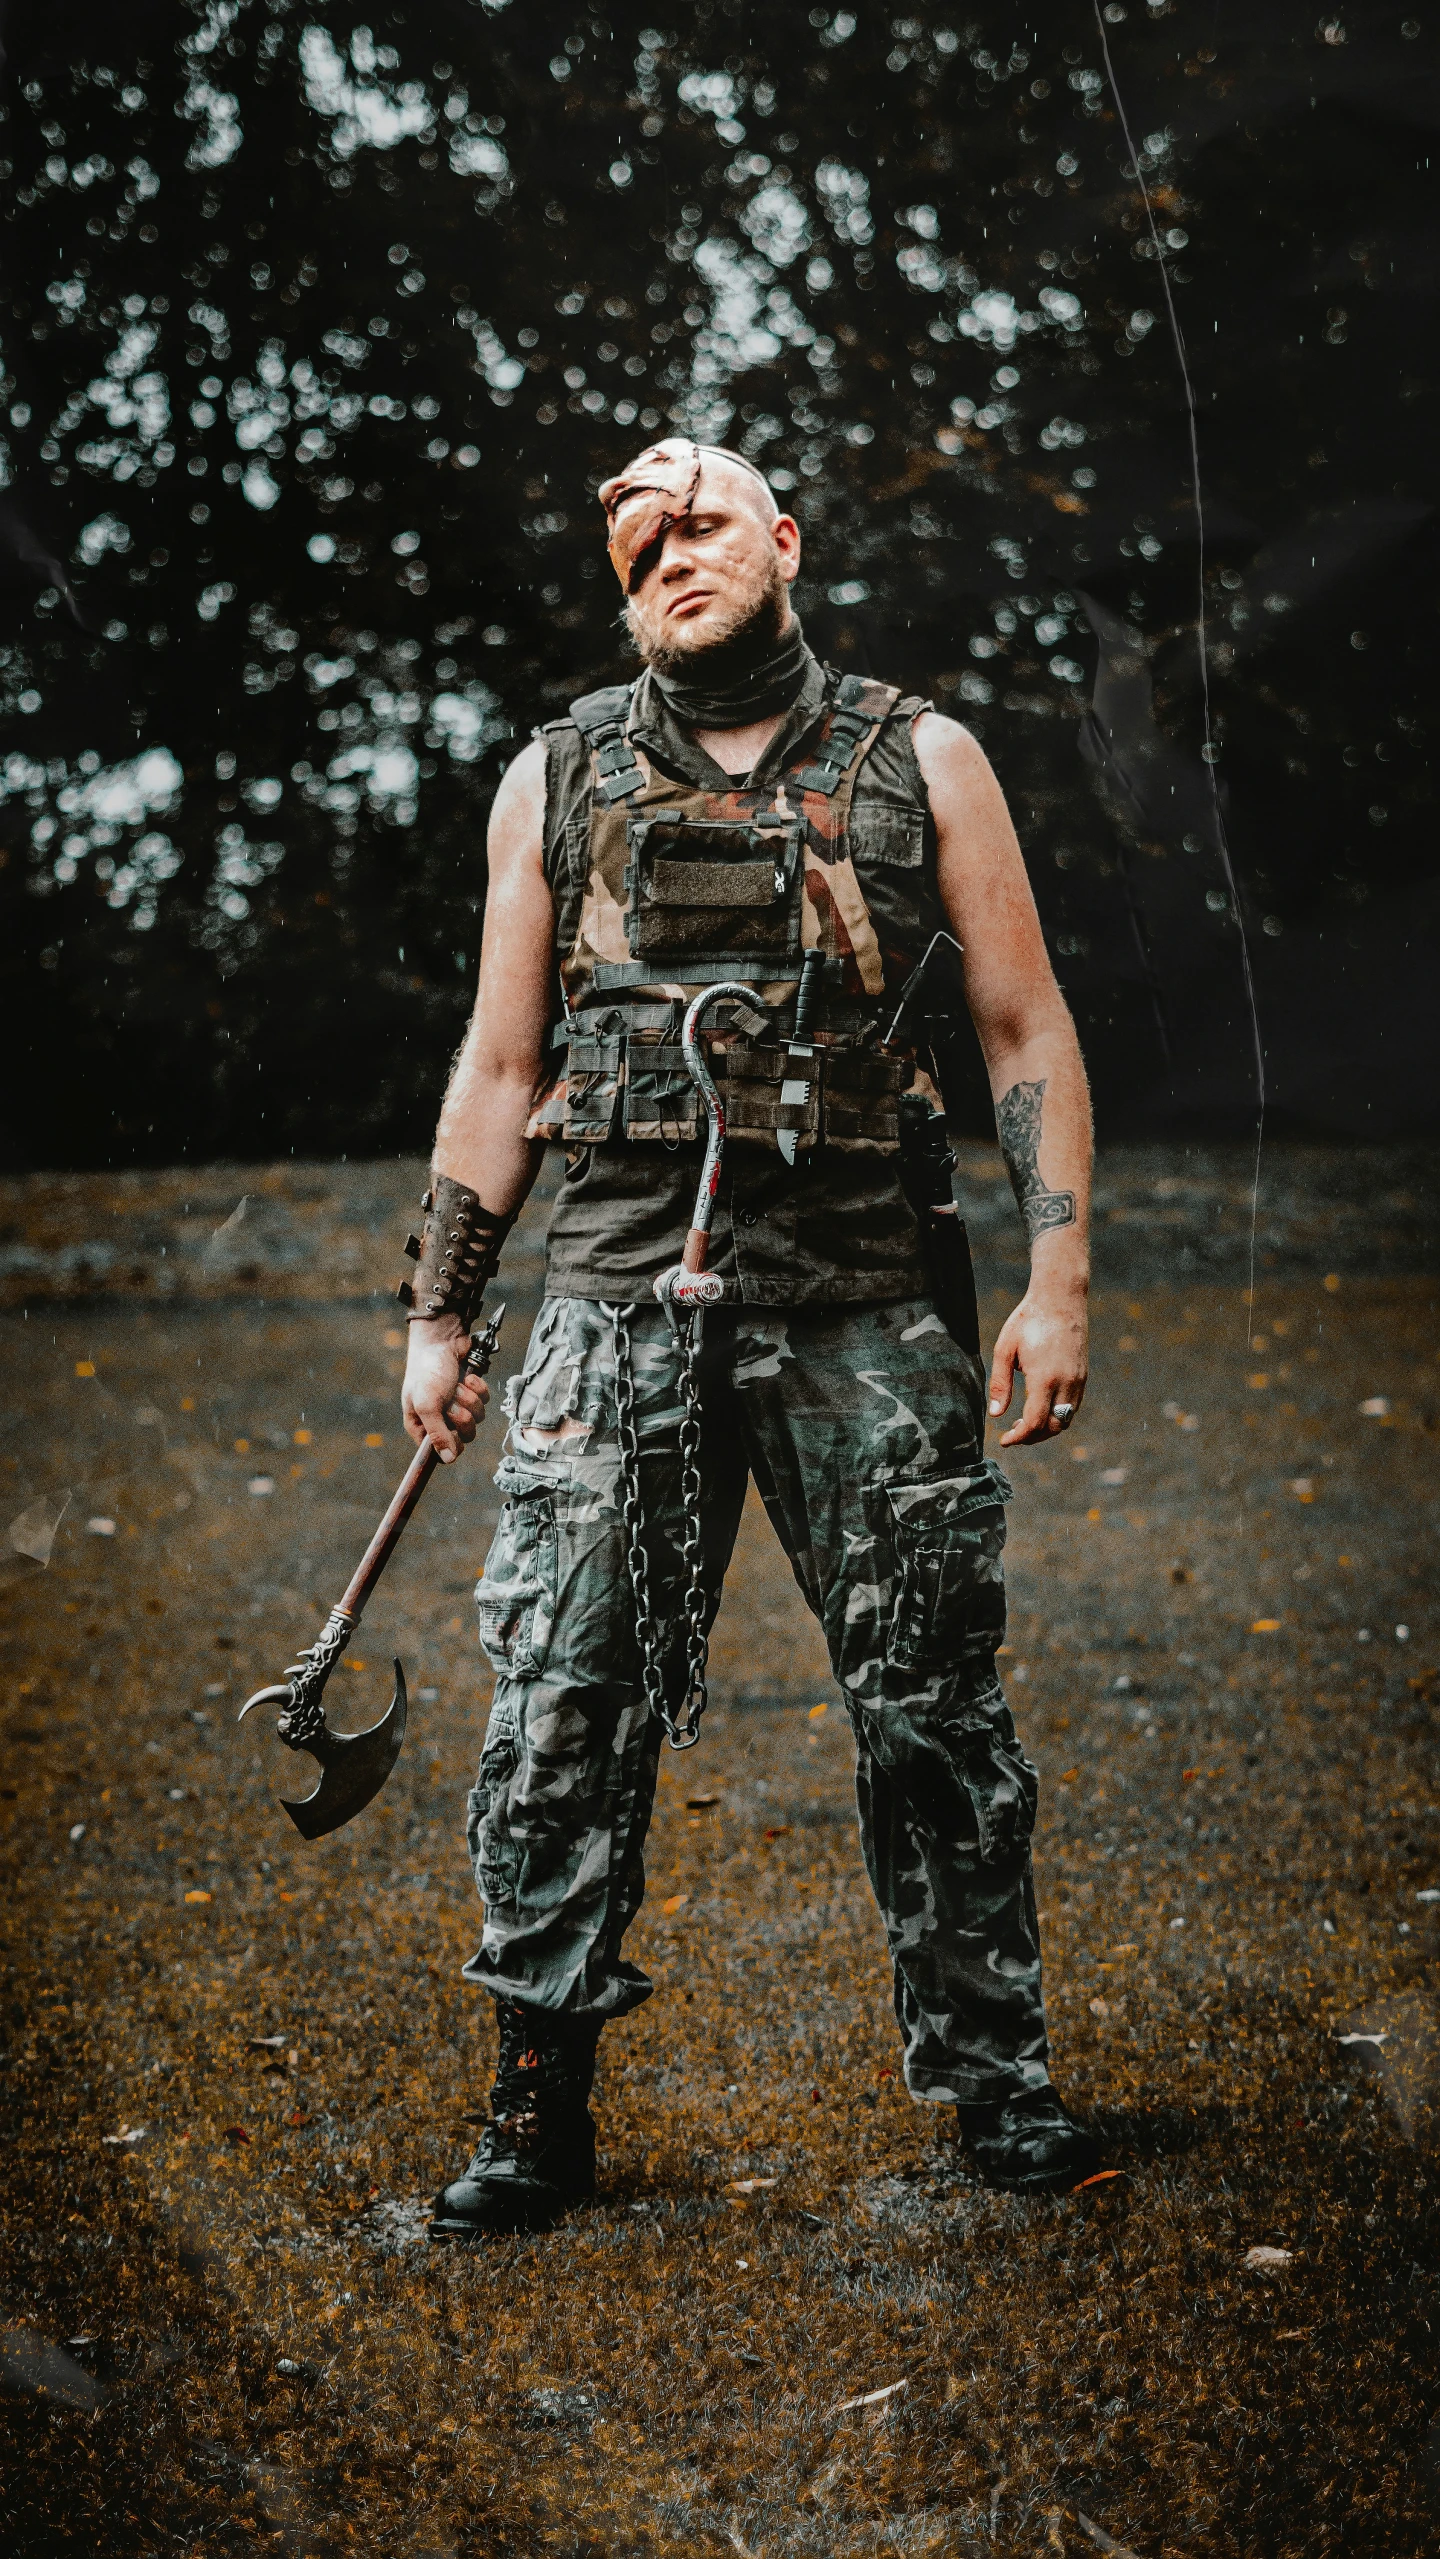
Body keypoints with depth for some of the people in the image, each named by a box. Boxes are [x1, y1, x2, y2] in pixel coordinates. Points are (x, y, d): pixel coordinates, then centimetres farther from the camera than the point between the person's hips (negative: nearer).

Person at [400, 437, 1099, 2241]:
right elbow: (498, 1064, 14)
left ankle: (993, 2082, 19)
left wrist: (1057, 1283, -2)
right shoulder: (556, 782, 11)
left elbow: (1027, 1031, 6)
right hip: (620, 1295, 1)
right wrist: (436, 1314, 11)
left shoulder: (920, 763, 7)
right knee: (561, 1714, -3)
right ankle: (538, 2112, 9)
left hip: (864, 1296, -1)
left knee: (932, 1706, 4)